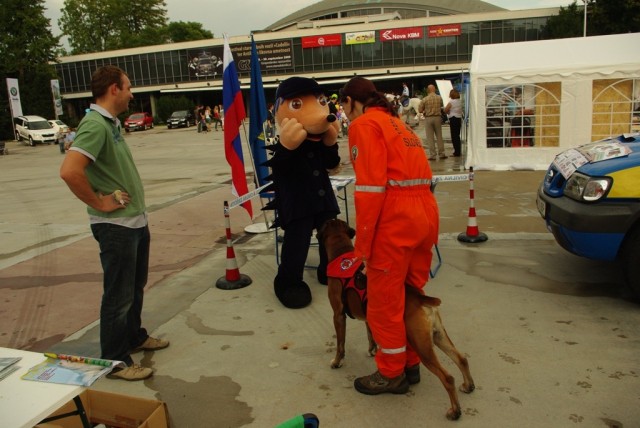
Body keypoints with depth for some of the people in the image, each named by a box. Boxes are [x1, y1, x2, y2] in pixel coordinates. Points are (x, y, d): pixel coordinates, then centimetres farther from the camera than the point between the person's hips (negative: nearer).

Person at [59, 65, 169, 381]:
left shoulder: (112, 123, 11)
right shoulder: (95, 125, -20)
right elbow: (69, 171, -31)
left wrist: (134, 198, 13)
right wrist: (100, 203, -20)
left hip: (136, 220, 10)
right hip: (116, 225, -10)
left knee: (136, 287, 22)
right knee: (119, 294, 3)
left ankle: (134, 337, 40)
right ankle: (115, 361, 17)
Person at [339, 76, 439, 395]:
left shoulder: (364, 124, -4)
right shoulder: (396, 123, 22)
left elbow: (370, 187, -15)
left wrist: (363, 244, -10)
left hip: (394, 221, -9)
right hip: (425, 213, 9)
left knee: (384, 300, 7)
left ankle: (392, 374, 23)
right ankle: (410, 364, 34)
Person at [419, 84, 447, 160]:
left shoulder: (425, 99, -8)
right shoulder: (439, 98, -1)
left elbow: (420, 110, -6)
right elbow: (441, 107, 9)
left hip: (428, 118, -2)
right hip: (437, 117, 2)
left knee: (430, 138, 3)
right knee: (439, 136, 11)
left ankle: (432, 155, 1)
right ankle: (442, 154, 14)